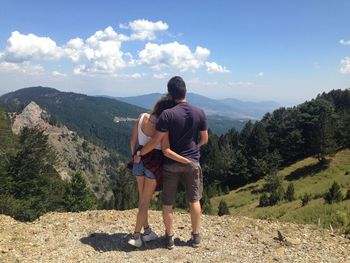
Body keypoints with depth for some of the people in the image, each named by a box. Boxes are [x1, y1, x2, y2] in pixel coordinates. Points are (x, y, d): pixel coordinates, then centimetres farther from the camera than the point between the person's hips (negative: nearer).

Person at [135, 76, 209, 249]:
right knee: (194, 201, 16)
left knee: (167, 203, 13)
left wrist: (139, 153, -2)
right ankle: (196, 237, 27)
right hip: (192, 162, 3)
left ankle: (170, 237, 26)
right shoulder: (199, 113, -6)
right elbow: (204, 139, 4)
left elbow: (156, 141, -16)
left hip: (171, 164, -2)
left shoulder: (167, 114, -17)